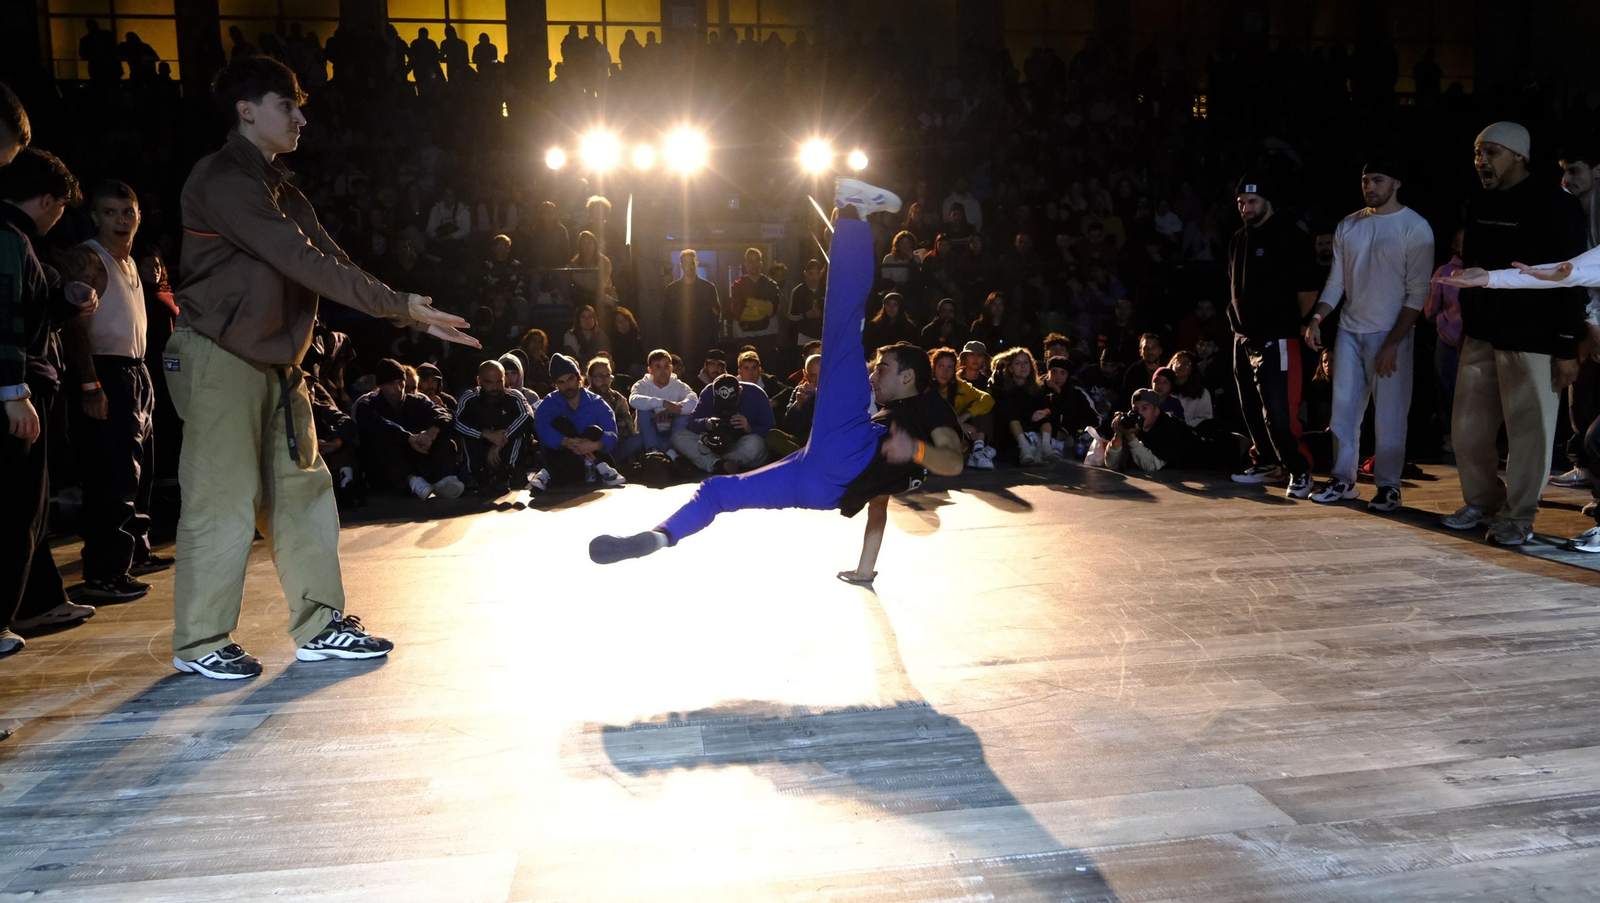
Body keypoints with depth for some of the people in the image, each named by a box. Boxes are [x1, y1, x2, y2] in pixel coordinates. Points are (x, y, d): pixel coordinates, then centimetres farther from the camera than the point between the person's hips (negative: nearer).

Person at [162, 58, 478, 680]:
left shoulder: (279, 188, 18)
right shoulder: (223, 180, -13)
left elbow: (331, 260, 12)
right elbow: (305, 262, -21)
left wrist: (414, 316, 2)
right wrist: (398, 304, -19)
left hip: (275, 361, 9)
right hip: (219, 357, -9)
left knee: (301, 491, 8)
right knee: (224, 500, -5)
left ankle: (320, 627, 16)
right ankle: (199, 644, 9)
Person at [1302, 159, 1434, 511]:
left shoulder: (1415, 228, -6)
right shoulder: (1348, 226, 9)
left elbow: (1417, 293, -9)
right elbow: (1336, 281, 10)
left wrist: (1393, 343, -15)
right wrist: (1316, 318, -7)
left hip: (1390, 335, -5)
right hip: (1349, 331, 5)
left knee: (1389, 414, -1)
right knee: (1343, 408, 7)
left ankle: (1388, 485, 8)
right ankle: (1343, 479, 16)